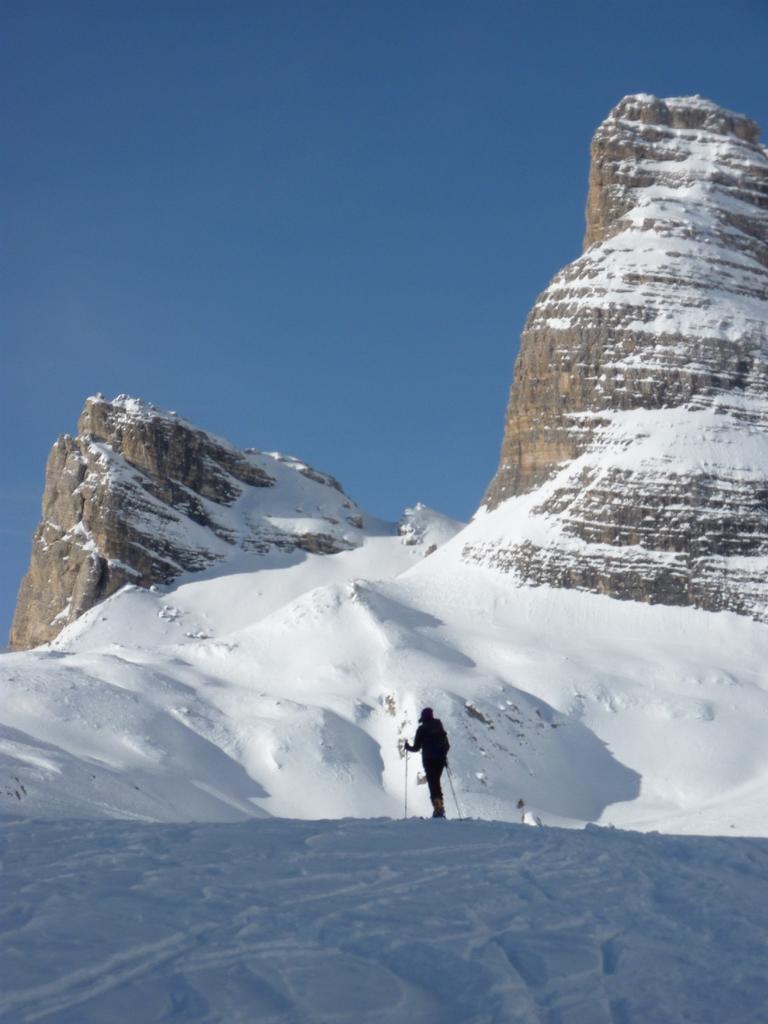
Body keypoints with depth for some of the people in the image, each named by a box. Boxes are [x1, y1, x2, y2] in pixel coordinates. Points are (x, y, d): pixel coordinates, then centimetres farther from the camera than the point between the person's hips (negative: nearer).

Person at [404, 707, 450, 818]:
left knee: (432, 783, -5)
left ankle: (438, 806, -19)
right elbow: (447, 745, 8)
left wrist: (407, 747, 18)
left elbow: (416, 748, -2)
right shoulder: (439, 727, 8)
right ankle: (440, 806, 12)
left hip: (428, 760, -4)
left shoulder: (422, 729, -3)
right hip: (440, 759, 4)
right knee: (436, 782, 16)